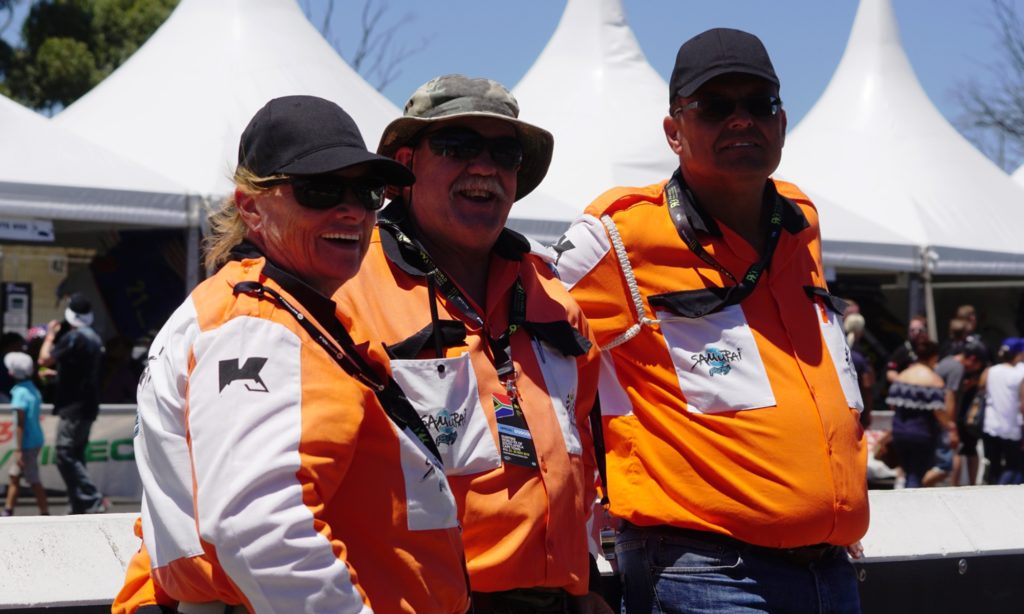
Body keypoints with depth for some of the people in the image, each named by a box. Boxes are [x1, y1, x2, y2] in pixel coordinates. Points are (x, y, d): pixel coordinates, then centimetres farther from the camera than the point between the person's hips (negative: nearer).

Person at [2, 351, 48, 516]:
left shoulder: (20, 393, -18)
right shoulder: (33, 390, 9)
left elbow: (20, 424, -20)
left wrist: (18, 449, -19)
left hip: (27, 444, -9)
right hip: (35, 439, 9)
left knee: (33, 481, -2)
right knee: (14, 476, 18)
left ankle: (45, 514, 3)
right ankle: (8, 512, 25)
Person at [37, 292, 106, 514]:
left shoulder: (73, 337, -15)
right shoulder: (94, 338, 14)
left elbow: (45, 359, -12)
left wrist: (50, 336, 2)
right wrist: (56, 374, 34)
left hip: (74, 406, -9)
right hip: (89, 405, 9)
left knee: (65, 454, -10)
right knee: (76, 455, 12)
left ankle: (93, 500, -18)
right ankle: (77, 507, 11)